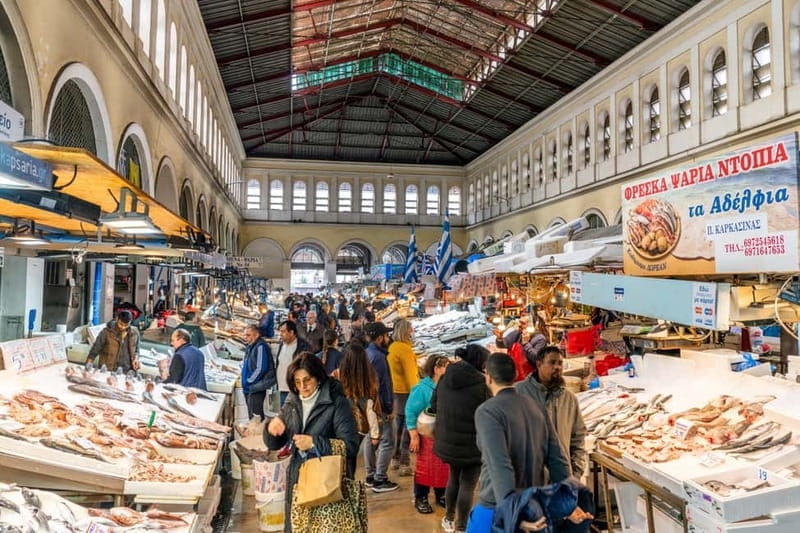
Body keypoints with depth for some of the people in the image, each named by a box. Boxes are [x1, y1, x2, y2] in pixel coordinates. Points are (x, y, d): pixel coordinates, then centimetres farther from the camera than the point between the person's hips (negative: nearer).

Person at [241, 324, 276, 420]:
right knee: (251, 416, 16)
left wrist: (248, 381, -12)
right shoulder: (250, 347, 13)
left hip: (257, 388, -10)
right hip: (249, 388, 10)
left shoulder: (260, 347, -15)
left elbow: (261, 369, -20)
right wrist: (245, 381, 11)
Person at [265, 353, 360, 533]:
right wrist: (272, 429, -11)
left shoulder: (337, 403, -13)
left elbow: (351, 447, -18)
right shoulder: (292, 403, 4)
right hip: (296, 480, 5)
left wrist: (314, 443, -24)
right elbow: (274, 445, 10)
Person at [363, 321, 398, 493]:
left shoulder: (367, 353, 10)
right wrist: (388, 408, -17)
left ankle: (371, 476, 27)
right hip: (380, 406, -10)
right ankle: (380, 480, 2)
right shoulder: (378, 357, -21)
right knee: (387, 442, -2)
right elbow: (381, 385, -22)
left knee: (372, 439, 17)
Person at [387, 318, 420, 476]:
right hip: (407, 391, -9)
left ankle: (396, 459, 26)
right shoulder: (405, 349, -18)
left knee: (399, 425, 17)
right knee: (408, 427, -2)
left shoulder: (392, 347, 8)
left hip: (396, 390, 9)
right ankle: (404, 463, 1)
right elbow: (410, 374, -18)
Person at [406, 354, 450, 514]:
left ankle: (441, 495, 32)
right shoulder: (423, 388, -12)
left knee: (445, 467, 12)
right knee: (425, 468, 4)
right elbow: (410, 412, -12)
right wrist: (414, 436, -14)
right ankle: (420, 499, 20)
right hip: (428, 435, -5)